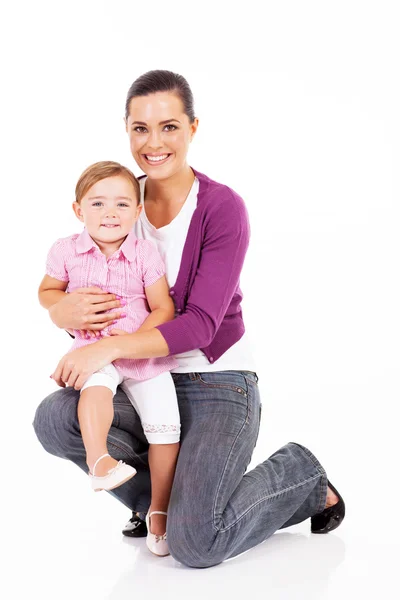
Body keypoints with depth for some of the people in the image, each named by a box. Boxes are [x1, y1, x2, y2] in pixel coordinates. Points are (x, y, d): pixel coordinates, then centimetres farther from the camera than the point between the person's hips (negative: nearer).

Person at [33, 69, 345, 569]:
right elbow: (59, 284, 3)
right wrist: (62, 311, -23)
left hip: (218, 384, -5)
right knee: (54, 418, -23)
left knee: (194, 543, -21)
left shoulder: (222, 207, -13)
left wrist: (111, 347, -34)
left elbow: (200, 324, -20)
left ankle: (301, 476, 9)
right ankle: (160, 498, 4)